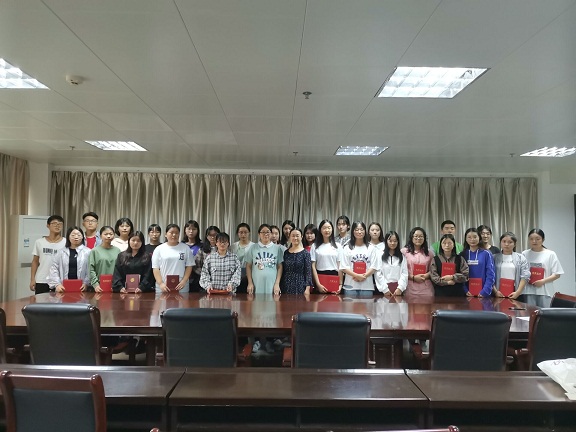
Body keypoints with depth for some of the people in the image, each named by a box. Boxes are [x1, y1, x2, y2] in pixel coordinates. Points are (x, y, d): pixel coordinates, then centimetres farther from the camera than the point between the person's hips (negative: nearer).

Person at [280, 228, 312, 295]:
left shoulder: (305, 253, -1)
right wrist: (280, 286, 7)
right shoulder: (285, 253, 8)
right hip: (286, 287, 3)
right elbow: (282, 271, 12)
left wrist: (307, 288, -12)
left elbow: (308, 272, -5)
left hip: (300, 287, -3)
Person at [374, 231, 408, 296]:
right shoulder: (380, 255, 0)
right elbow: (378, 274, -5)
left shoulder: (401, 256, 10)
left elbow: (404, 273, 2)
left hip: (398, 288, 2)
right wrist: (384, 289, -10)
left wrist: (400, 288, -10)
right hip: (385, 288, -2)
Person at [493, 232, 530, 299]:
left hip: (514, 295, 0)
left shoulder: (521, 258, 8)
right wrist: (495, 291, -10)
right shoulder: (495, 258, 6)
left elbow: (525, 276, -1)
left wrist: (518, 292, -11)